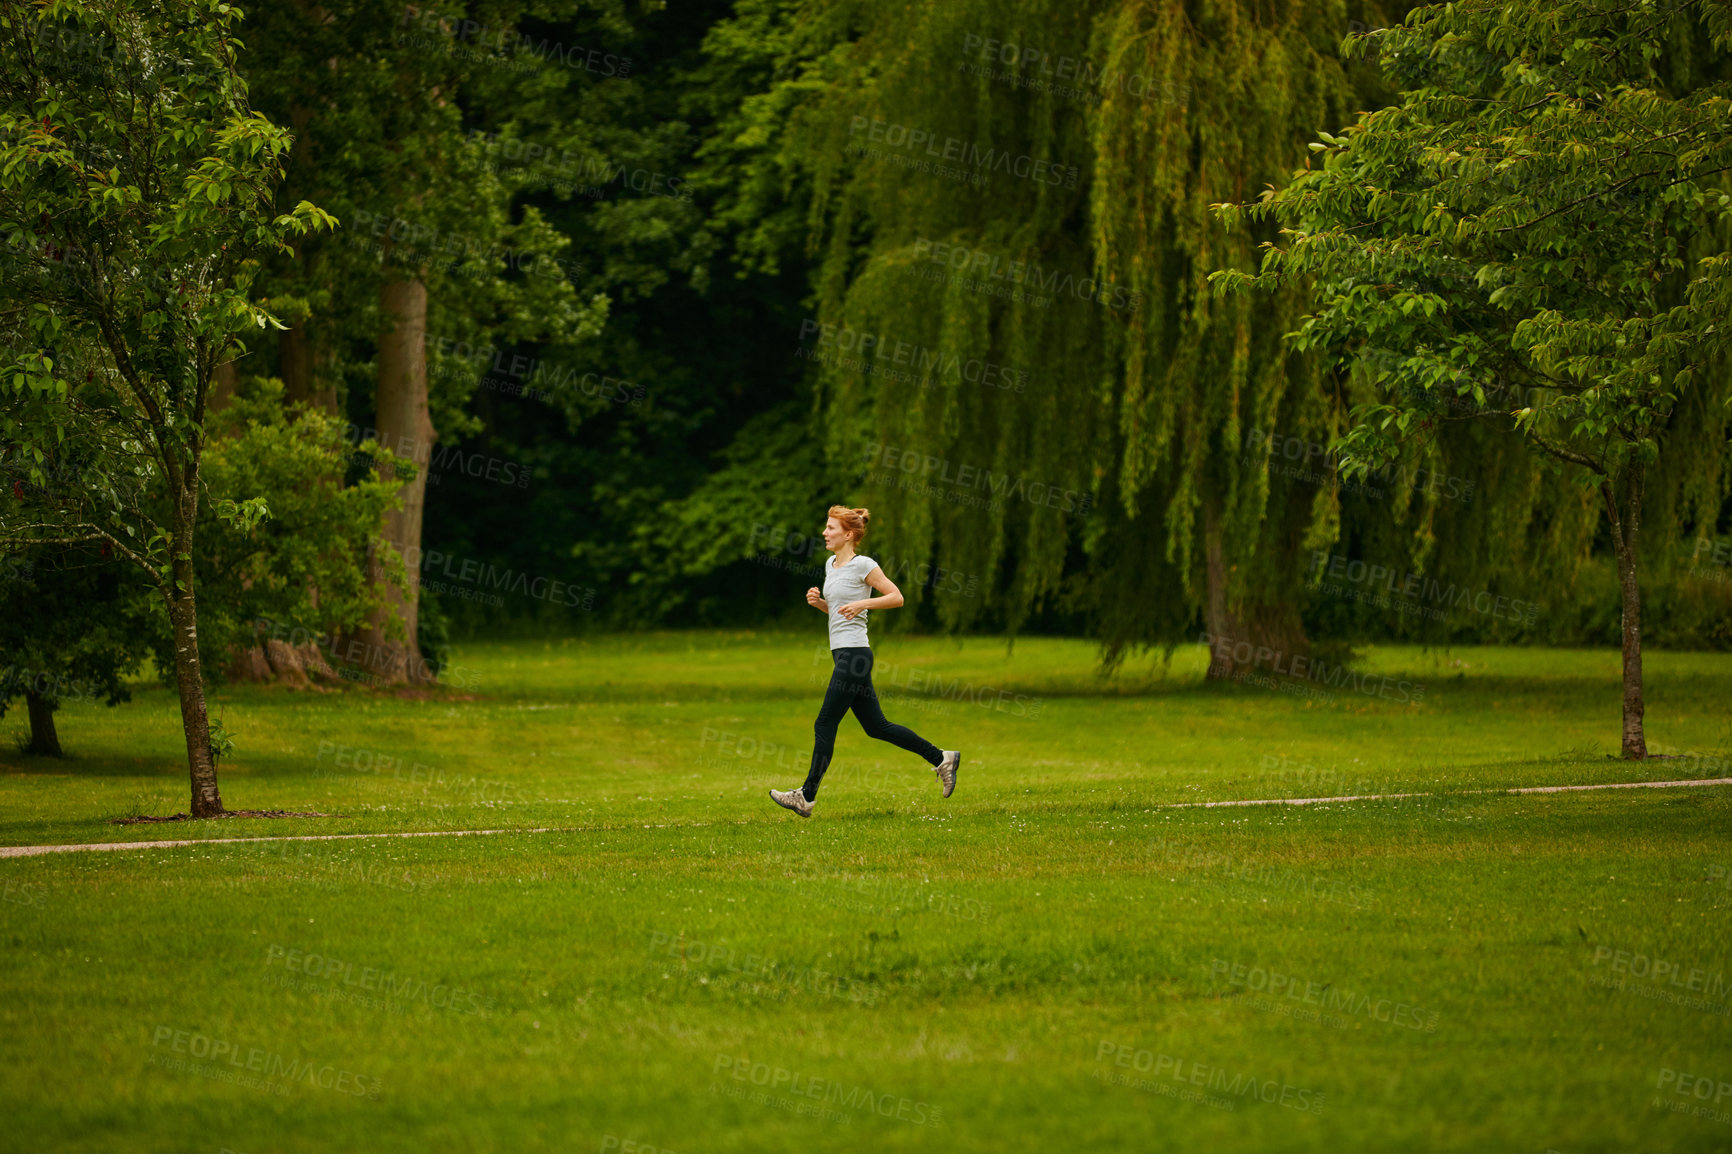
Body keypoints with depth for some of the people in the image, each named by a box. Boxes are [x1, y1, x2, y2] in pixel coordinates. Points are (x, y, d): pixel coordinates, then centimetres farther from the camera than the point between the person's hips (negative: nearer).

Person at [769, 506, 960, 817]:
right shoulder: (831, 565, 16)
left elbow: (896, 597, -8)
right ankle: (941, 758, 18)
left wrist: (862, 604, -20)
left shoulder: (862, 566, -9)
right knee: (876, 726, 11)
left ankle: (806, 796, -4)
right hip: (841, 652, 9)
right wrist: (818, 601, 6)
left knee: (825, 724, -7)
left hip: (854, 652, -9)